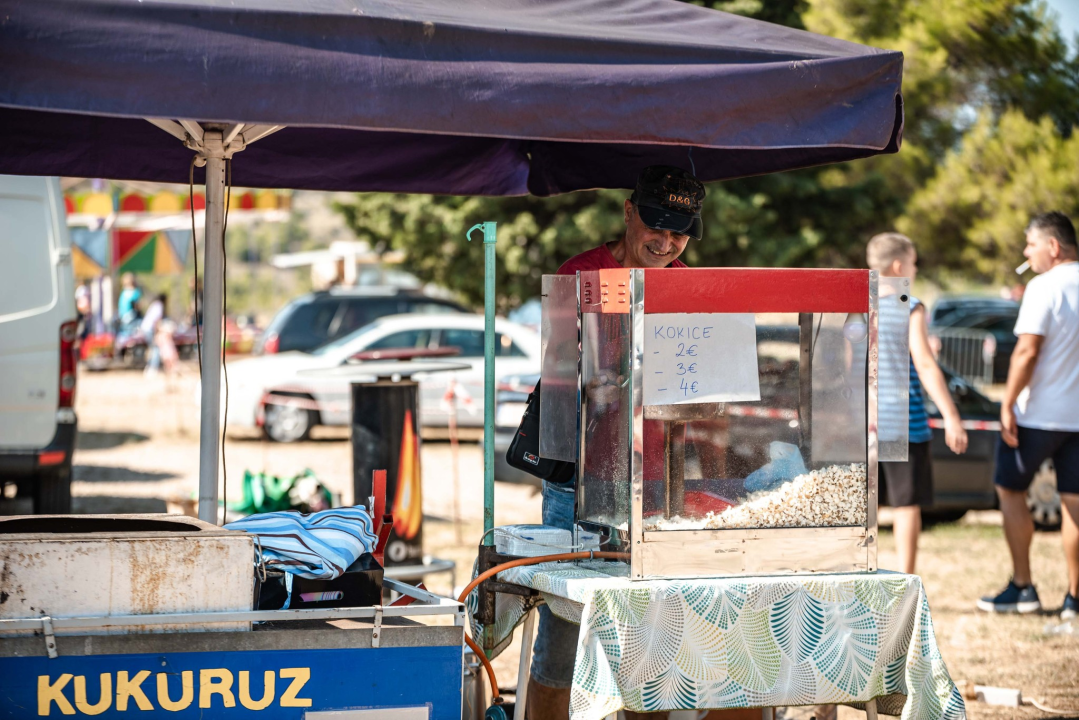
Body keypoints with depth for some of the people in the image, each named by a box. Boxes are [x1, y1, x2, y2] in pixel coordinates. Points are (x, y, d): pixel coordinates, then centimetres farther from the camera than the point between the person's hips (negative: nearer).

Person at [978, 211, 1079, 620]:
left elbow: (1027, 350, -19)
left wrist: (1008, 404, -14)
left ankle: (1022, 589, 7)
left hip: (1038, 413, -6)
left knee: (1010, 492, 8)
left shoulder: (1045, 288, -14)